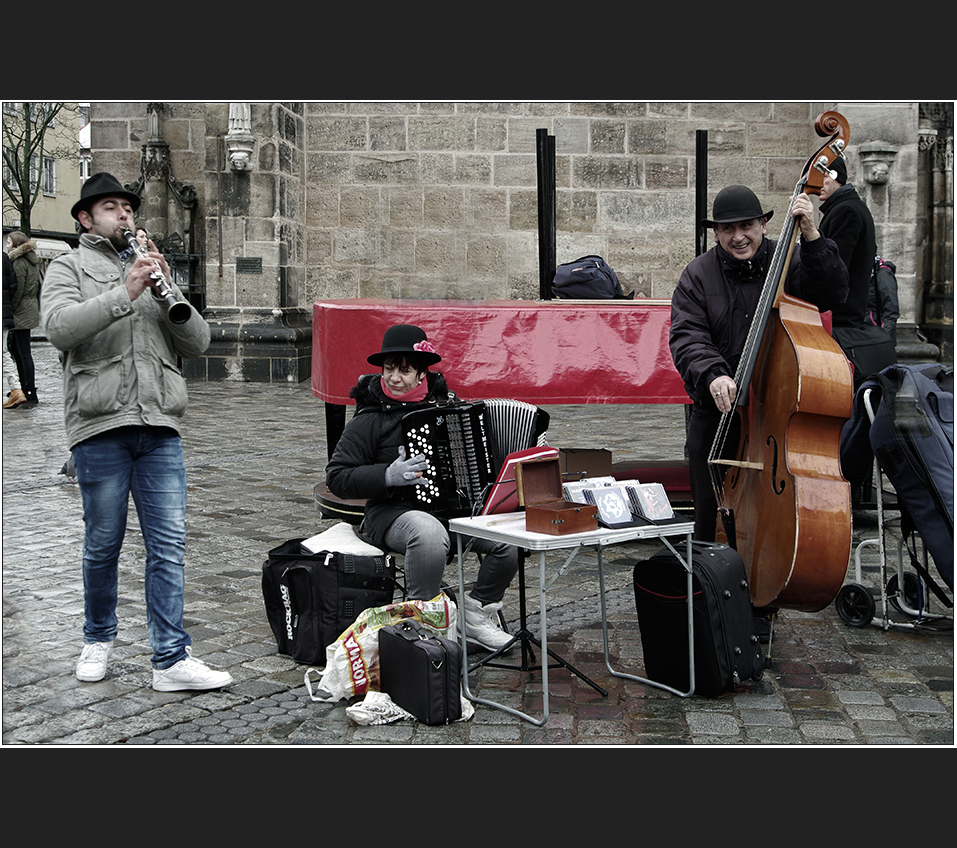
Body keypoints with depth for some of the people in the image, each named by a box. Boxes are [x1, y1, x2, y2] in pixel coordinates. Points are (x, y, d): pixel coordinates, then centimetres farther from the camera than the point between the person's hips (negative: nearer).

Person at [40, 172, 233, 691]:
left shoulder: (152, 271, 21)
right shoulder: (69, 268, 8)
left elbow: (197, 342, 10)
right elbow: (59, 328, -12)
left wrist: (166, 291, -5)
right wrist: (124, 293, -19)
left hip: (160, 426, 3)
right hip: (100, 425, -3)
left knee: (168, 545, -1)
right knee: (103, 543, 7)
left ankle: (172, 660, 2)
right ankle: (99, 639, 28)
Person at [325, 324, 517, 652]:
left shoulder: (445, 402, 9)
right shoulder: (371, 418, -5)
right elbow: (337, 477, -6)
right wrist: (388, 476, -19)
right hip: (395, 511, -5)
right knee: (429, 534, -39)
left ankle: (477, 612, 4)